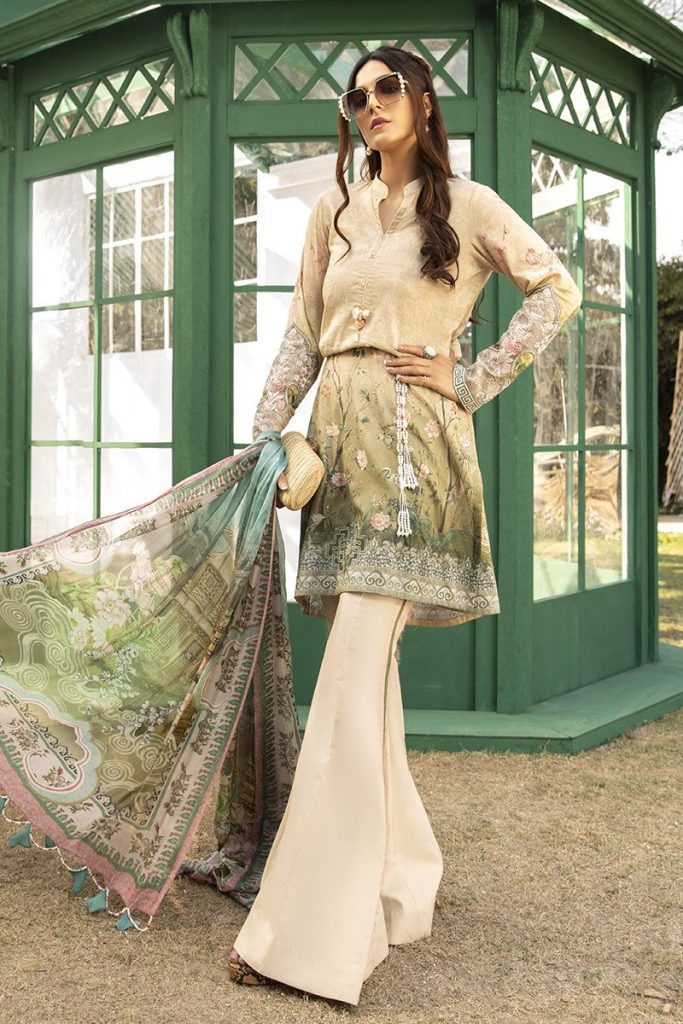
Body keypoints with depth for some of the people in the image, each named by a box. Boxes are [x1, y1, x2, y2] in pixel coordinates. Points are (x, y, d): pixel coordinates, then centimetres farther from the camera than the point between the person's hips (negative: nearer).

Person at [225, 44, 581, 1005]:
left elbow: (559, 289, 4)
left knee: (353, 674, -14)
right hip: (340, 439, 6)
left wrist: (475, 378, -3)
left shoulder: (466, 204, 5)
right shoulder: (332, 212, 17)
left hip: (413, 441, -5)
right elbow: (301, 337, 16)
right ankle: (399, 873, 23)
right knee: (364, 669, 8)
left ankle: (318, 931, -10)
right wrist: (262, 438, 8)